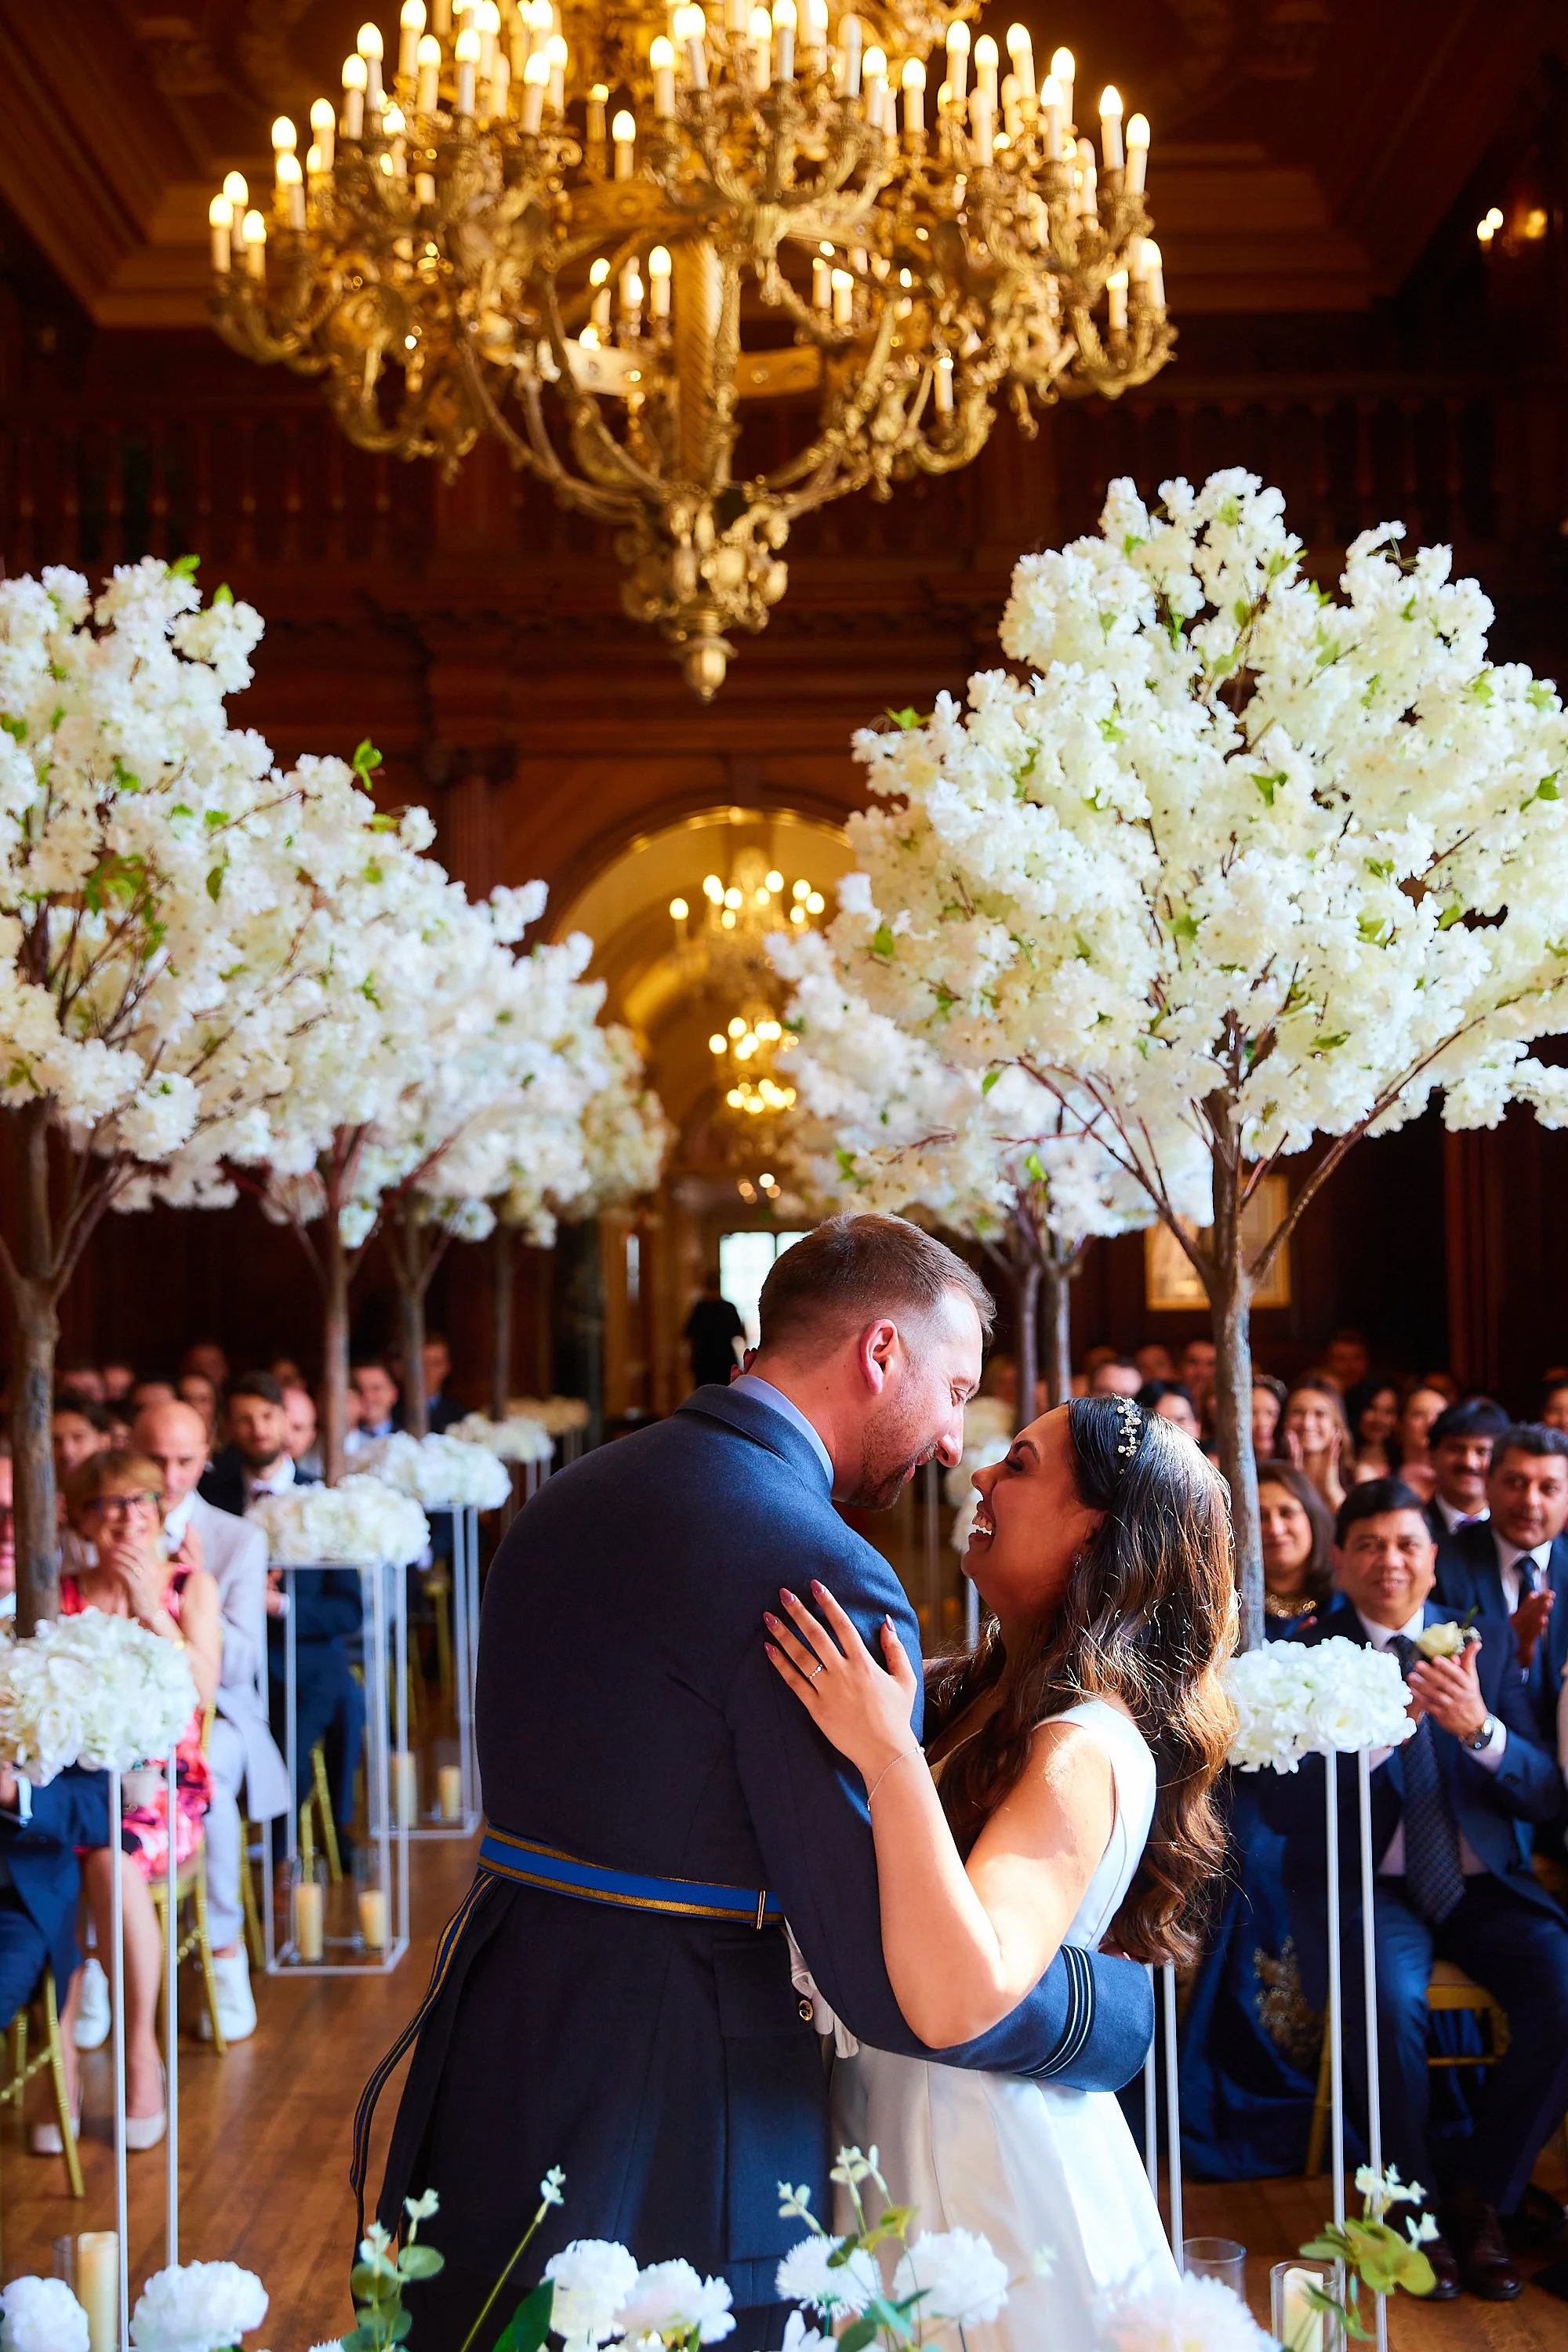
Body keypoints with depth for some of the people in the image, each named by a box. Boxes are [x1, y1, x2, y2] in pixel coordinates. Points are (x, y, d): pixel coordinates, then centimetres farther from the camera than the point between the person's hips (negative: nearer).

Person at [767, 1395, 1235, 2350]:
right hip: (906, 2128, 8)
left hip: (985, 2166, -8)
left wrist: (889, 1755, -39)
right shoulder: (987, 1696, 4)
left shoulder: (1082, 1749, -23)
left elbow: (958, 2001, -34)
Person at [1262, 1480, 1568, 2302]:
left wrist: (1480, 1728, -19)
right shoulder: (1305, 1654, 0)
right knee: (1390, 2000, -33)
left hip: (1483, 1885, 3)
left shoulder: (1488, 1642, 8)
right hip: (1364, 1885, -3)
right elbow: (1280, 1805, -9)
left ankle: (1479, 2194, -2)